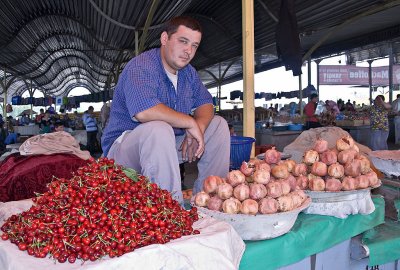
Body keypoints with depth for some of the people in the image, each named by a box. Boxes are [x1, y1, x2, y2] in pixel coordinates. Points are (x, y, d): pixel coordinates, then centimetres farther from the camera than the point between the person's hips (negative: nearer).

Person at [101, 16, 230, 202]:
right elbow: (143, 111, -37)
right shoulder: (141, 67, -20)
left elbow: (205, 104, 8)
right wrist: (190, 123, -26)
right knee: (159, 129, -39)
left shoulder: (189, 72, 9)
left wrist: (199, 128, -16)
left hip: (169, 145, 8)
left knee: (218, 125, 4)